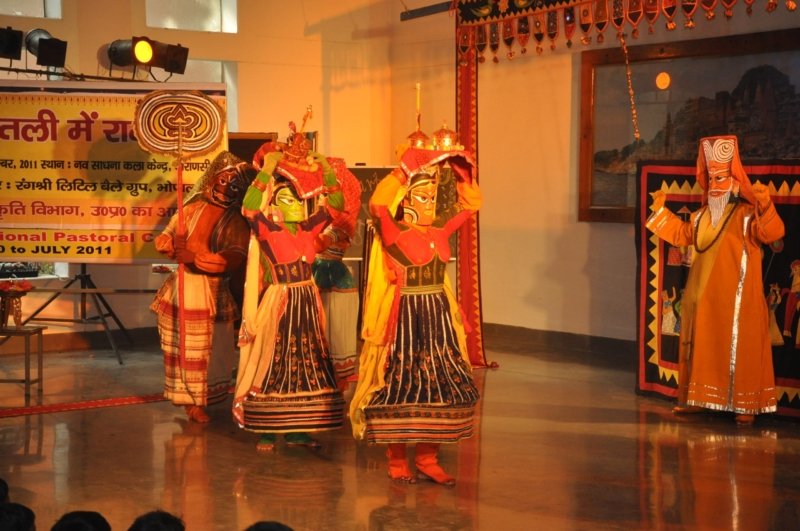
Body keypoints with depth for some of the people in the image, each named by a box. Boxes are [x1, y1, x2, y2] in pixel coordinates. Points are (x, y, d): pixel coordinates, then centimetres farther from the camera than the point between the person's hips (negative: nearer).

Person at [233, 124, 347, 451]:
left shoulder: (307, 229, 7)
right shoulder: (267, 231, -7)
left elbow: (336, 204, 12)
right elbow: (249, 207, -25)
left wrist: (328, 173, 2)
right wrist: (266, 172, -24)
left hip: (307, 302, 6)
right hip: (279, 303, -6)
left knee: (306, 362, 8)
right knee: (273, 364, -1)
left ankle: (297, 430, 16)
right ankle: (266, 432, 5)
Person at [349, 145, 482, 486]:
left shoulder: (439, 229, 7)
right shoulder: (394, 233, -10)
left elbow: (471, 203, 16)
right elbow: (377, 204, -28)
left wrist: (461, 171, 3)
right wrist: (403, 171, -24)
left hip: (439, 318, 6)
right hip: (405, 319, -6)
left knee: (437, 388, 8)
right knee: (402, 388, 1)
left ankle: (428, 459, 18)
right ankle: (396, 462, 11)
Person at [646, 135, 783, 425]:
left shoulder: (747, 214, -10)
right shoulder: (702, 215, 14)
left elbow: (772, 232, -26)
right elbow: (681, 234, 29)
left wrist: (765, 204, -41)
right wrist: (661, 210, 27)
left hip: (735, 299, -7)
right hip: (703, 297, 7)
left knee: (738, 350, -5)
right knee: (701, 347, 13)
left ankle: (746, 404, 0)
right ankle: (696, 398, 22)